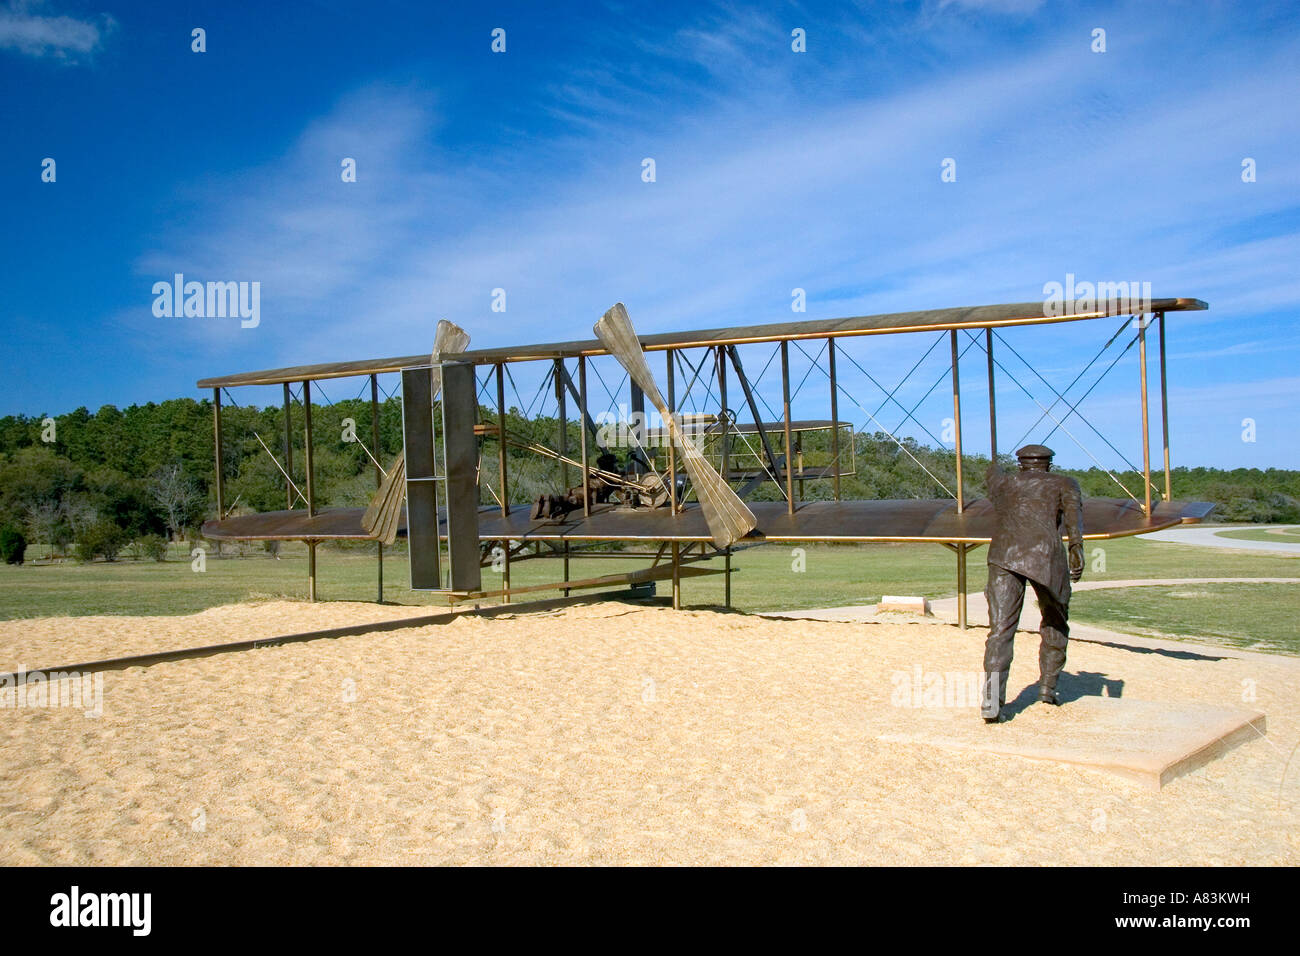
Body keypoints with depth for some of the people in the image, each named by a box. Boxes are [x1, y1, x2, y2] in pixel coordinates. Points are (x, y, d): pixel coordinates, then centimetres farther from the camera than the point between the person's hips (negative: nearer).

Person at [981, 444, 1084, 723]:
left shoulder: (1004, 483, 29)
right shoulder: (1063, 483, 21)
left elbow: (993, 473, 53)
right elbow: (1072, 507, -1)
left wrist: (995, 467, 77)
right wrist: (1077, 546, -14)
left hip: (1004, 555, 1)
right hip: (1046, 555, -1)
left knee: (1000, 628, -7)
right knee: (1055, 624, 21)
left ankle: (992, 692, -24)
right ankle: (1048, 687, 21)